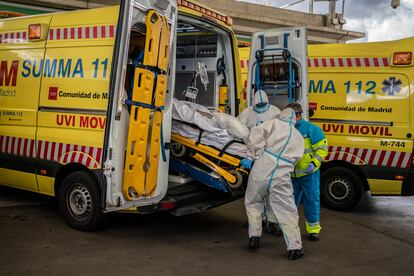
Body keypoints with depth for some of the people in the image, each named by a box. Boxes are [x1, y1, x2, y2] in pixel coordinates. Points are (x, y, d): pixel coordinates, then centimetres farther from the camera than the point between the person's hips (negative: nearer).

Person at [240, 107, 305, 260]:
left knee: (253, 203, 20)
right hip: (281, 177, 2)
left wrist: (251, 156, -4)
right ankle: (294, 248, 7)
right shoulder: (299, 137, 21)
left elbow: (256, 134, -7)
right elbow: (296, 158, 17)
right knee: (287, 211, 8)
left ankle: (254, 237, 21)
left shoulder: (274, 123, 8)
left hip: (261, 170, -1)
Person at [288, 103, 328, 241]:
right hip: (291, 175, 5)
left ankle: (313, 228, 14)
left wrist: (314, 163, -22)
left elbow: (322, 147, -11)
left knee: (311, 200, 1)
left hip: (309, 174, -5)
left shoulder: (311, 129, -9)